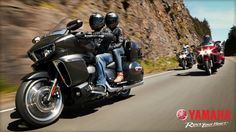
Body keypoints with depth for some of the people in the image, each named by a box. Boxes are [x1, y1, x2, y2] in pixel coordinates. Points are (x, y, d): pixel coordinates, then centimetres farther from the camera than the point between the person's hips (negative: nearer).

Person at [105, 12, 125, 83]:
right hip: (109, 49, 5)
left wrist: (112, 47, -27)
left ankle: (120, 74, -43)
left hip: (119, 49, -5)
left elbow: (120, 43, -10)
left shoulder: (119, 30, 1)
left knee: (115, 51, -39)